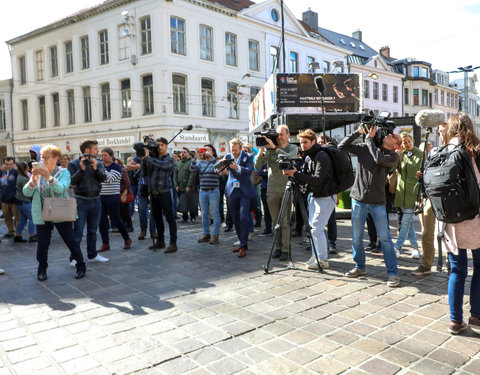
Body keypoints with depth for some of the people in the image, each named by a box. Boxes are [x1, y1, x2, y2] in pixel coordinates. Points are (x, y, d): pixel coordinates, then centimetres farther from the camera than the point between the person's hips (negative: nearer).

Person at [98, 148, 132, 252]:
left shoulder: (116, 167, -6)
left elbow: (110, 179, -20)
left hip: (112, 197, -6)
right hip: (100, 197, 6)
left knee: (116, 220, -1)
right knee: (102, 221, 4)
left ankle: (127, 239, 17)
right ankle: (105, 244, 12)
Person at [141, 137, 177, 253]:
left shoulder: (169, 159, -3)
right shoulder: (154, 158, 15)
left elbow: (161, 164, -24)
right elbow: (145, 173, 12)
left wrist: (147, 157, -16)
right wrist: (143, 160, 0)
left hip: (164, 192, -7)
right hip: (153, 192, 7)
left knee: (169, 218, -5)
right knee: (157, 218, 15)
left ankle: (173, 244, -3)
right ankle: (160, 241, 27)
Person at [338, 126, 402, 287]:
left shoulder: (393, 156, -1)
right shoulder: (364, 148, 5)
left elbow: (378, 158, -22)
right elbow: (342, 146, 0)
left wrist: (369, 138, -11)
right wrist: (358, 132, -5)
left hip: (377, 201, -2)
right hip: (358, 198, 2)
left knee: (385, 238, -2)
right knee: (356, 237, 8)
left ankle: (393, 273, 8)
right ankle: (359, 266, 27)